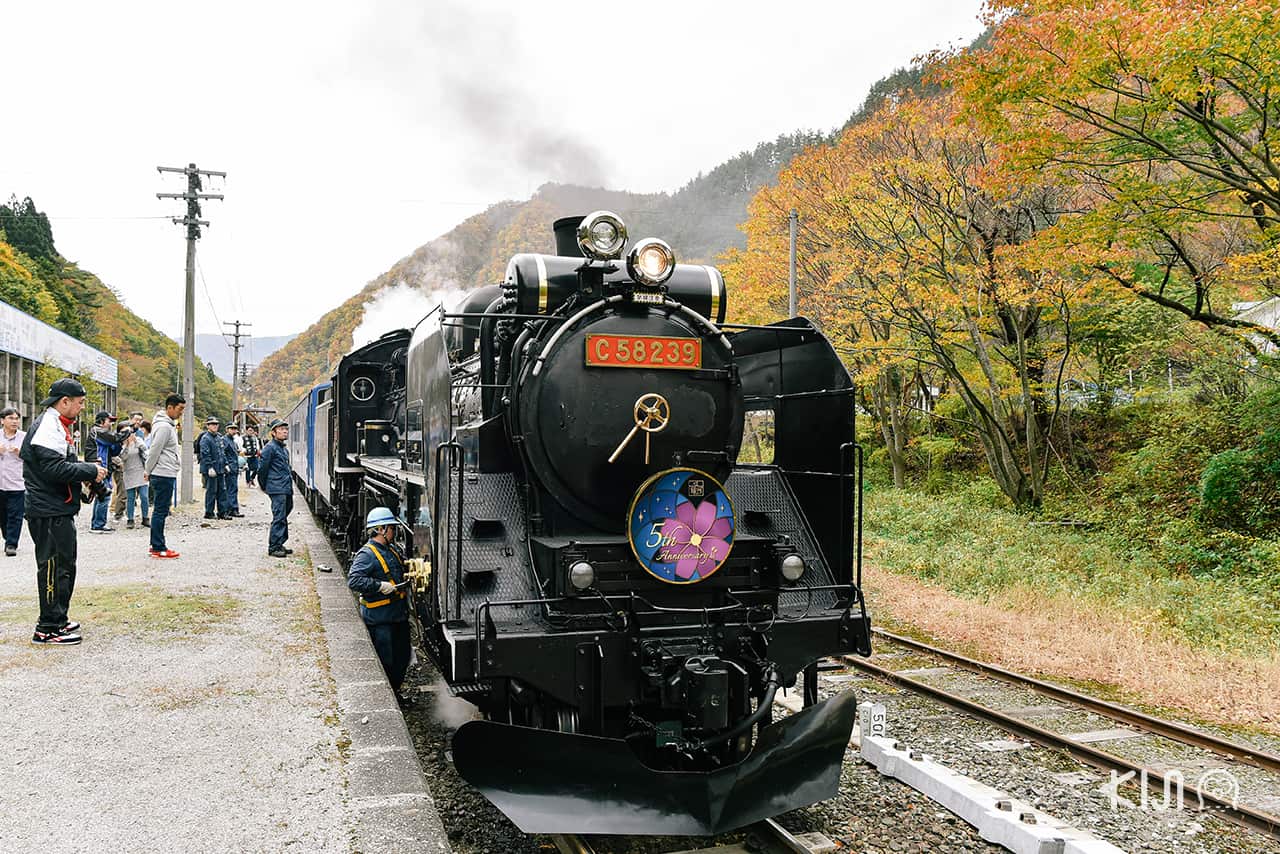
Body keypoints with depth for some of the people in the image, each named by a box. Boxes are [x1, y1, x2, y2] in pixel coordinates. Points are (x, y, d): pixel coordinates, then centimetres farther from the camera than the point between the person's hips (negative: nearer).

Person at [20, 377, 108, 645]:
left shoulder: (58, 425, 18)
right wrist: (90, 471, -17)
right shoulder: (48, 427, -16)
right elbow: (54, 469, -25)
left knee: (65, 565, 17)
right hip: (49, 512, -11)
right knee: (54, 567, -6)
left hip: (59, 510, 11)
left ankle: (58, 620, 26)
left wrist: (89, 469, 9)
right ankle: (48, 629, 0)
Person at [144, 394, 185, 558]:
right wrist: (148, 471, -6)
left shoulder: (169, 424, 16)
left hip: (166, 474, 10)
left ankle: (156, 545, 19)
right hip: (163, 475, -10)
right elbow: (154, 450, -16)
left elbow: (154, 451, 21)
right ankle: (158, 548, -2)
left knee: (161, 510, 13)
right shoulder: (164, 426, -16)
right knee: (161, 511, -5)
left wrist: (148, 470, 17)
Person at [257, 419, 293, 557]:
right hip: (277, 489, -9)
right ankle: (273, 547, -4)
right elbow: (262, 468, -8)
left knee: (283, 517, 14)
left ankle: (279, 544, 23)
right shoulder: (270, 447, -9)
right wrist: (263, 485, 2)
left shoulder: (284, 448, 19)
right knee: (279, 518, -9)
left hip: (287, 489, 9)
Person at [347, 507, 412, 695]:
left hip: (399, 614, 9)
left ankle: (395, 692, 31)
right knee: (385, 660, -2)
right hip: (380, 618, -9)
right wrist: (379, 586, -27)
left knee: (402, 658, 15)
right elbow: (353, 580, -26)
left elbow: (403, 567, 34)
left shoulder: (392, 550, 13)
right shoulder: (367, 554, -15)